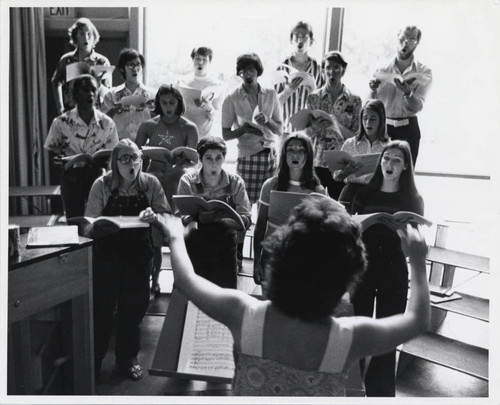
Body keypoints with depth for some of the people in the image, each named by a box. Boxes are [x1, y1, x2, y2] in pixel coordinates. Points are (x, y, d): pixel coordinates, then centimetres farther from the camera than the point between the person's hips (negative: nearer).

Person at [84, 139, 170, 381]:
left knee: (134, 306, 11)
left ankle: (127, 357, 33)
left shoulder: (151, 184, -3)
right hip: (106, 254, -1)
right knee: (101, 306, 6)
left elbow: (166, 214, 0)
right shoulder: (102, 185, -6)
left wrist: (155, 216, -21)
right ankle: (93, 358, 29)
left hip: (139, 254, 2)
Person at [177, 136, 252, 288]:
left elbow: (246, 219, -6)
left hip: (225, 250, 1)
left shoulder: (235, 182, -1)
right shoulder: (187, 181, -3)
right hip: (195, 251, -1)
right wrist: (197, 218, -29)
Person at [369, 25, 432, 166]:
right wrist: (374, 90, -23)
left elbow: (417, 107, -10)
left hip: (408, 129, 0)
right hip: (384, 128, 0)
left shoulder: (424, 73, 3)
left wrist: (408, 93, -29)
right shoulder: (383, 70, 3)